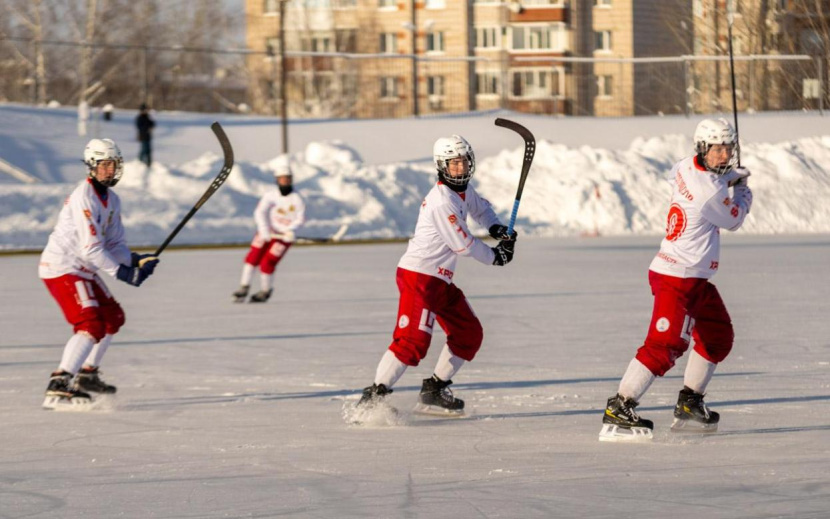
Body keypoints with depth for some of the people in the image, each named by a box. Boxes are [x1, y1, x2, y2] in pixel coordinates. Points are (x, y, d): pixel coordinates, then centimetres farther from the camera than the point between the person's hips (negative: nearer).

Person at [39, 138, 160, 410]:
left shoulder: (111, 199, 12)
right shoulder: (84, 197, -20)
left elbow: (114, 244, 13)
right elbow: (90, 248, -24)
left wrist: (135, 260, -6)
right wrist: (122, 273, -20)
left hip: (83, 269, 10)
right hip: (62, 268, -10)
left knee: (113, 316, 21)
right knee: (91, 324, -22)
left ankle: (87, 375, 35)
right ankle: (57, 389, -31)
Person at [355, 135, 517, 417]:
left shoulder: (463, 189, 10)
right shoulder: (442, 201, -20)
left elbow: (480, 208, 33)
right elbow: (463, 244, -16)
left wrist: (497, 229, 13)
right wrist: (495, 256, 0)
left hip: (440, 281, 10)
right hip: (419, 276, -10)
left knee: (469, 333, 13)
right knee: (413, 339, -20)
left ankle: (433, 393, 18)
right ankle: (374, 396, -18)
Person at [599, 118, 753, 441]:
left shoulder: (687, 167, 4)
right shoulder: (711, 193, -22)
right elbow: (733, 220, -3)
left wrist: (729, 177, 34)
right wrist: (742, 191, 17)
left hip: (696, 280, 11)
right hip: (675, 278, -11)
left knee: (719, 337, 19)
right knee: (666, 343, -19)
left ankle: (689, 405, 26)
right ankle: (617, 412, -22)